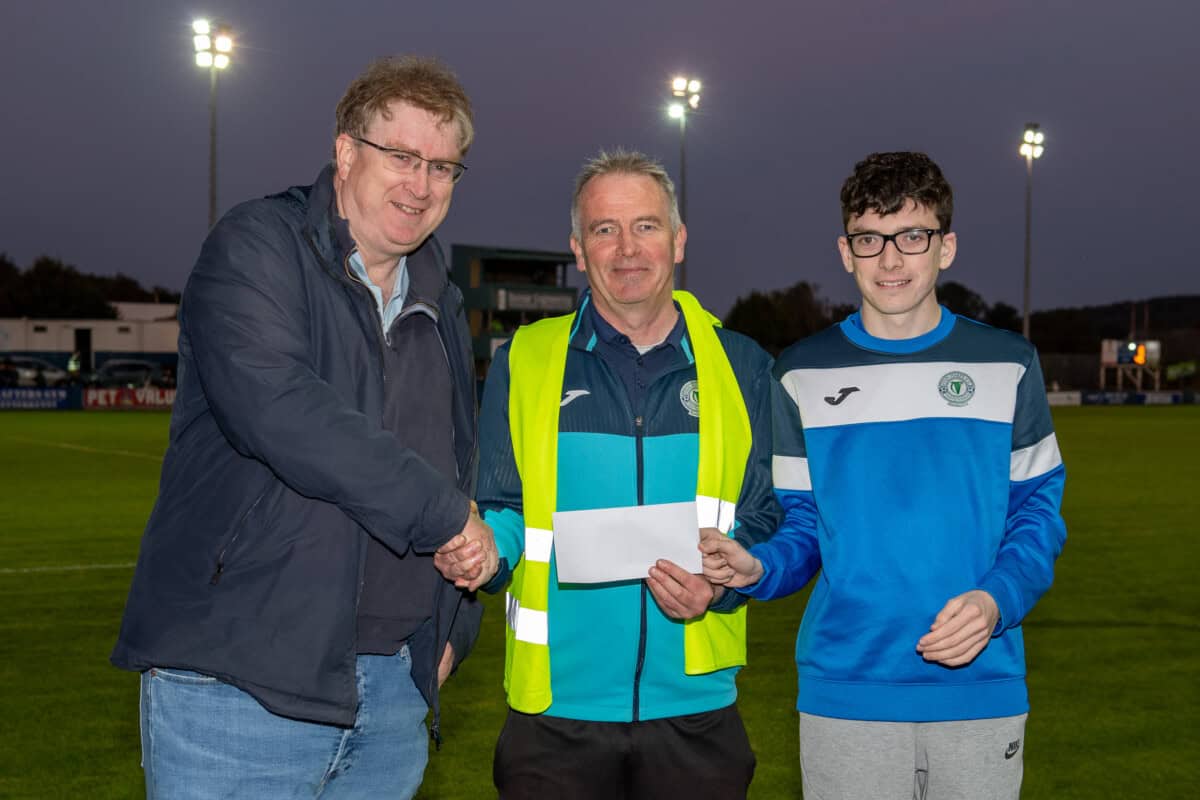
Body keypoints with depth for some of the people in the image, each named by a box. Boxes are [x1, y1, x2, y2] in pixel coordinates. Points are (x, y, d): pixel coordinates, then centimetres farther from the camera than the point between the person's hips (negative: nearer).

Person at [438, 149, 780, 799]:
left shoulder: (740, 367, 6)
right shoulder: (524, 361, 5)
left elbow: (764, 518, 5)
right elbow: (502, 512, 5)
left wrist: (722, 583, -15)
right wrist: (482, 550, -17)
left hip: (695, 704, 1)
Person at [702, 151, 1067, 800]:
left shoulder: (1007, 365, 4)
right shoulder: (803, 374, 4)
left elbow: (1037, 509, 5)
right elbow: (801, 522, 6)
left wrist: (997, 600, -12)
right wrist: (755, 567, -15)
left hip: (981, 687, 0)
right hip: (845, 691, 0)